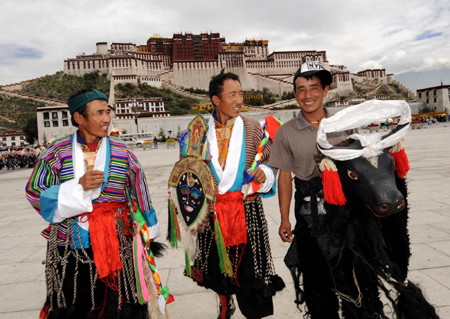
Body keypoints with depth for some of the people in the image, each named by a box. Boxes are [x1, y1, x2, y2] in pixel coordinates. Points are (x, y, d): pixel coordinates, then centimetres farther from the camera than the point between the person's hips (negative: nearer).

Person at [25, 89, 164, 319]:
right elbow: (34, 193, -4)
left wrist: (148, 233, 12)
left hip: (116, 247, 0)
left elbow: (140, 195, 6)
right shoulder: (57, 153, -2)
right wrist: (79, 186, -18)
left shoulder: (123, 153, 0)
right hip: (69, 250, 1)